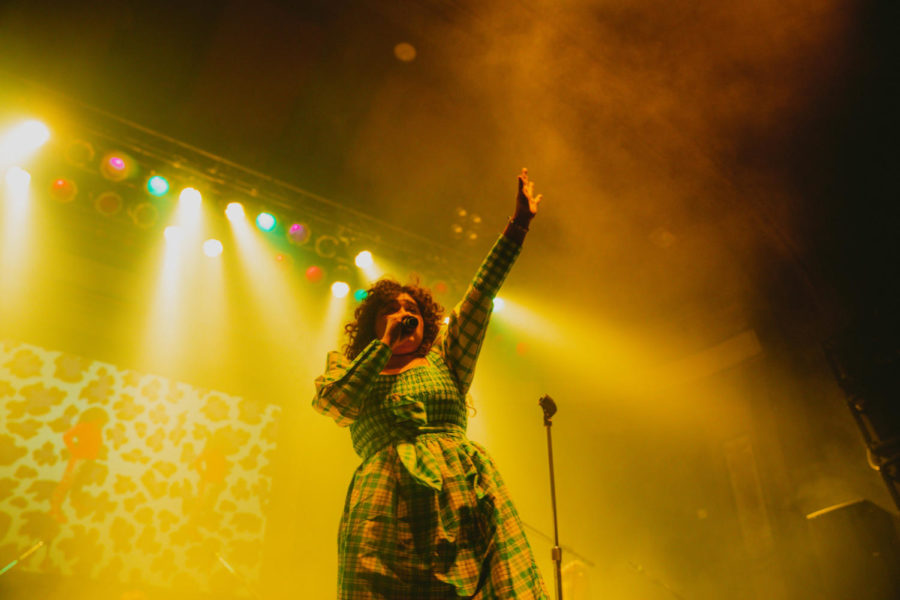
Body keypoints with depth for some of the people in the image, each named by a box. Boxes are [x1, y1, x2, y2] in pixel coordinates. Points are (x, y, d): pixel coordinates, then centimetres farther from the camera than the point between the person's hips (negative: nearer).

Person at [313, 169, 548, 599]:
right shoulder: (349, 369, 21)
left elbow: (482, 295, 15)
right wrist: (385, 343, 6)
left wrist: (517, 226, 9)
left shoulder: (442, 361, 23)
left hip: (460, 494, 1)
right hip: (385, 499, -1)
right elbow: (333, 399, -3)